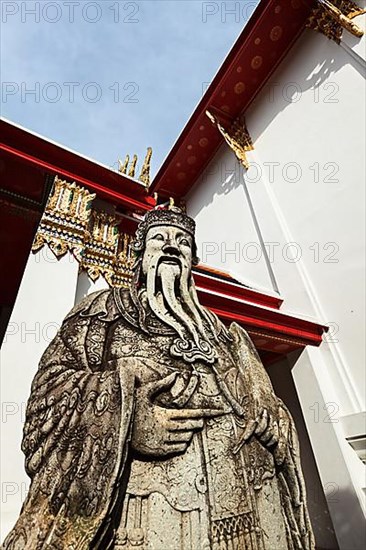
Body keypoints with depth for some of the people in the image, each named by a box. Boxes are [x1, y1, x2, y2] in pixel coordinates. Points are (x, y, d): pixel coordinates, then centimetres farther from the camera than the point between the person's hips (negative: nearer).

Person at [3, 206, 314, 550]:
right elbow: (52, 386, -2)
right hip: (145, 510, -3)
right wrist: (125, 418, -18)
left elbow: (263, 404, 16)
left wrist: (264, 421, -7)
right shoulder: (107, 309, 9)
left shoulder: (224, 333, 18)